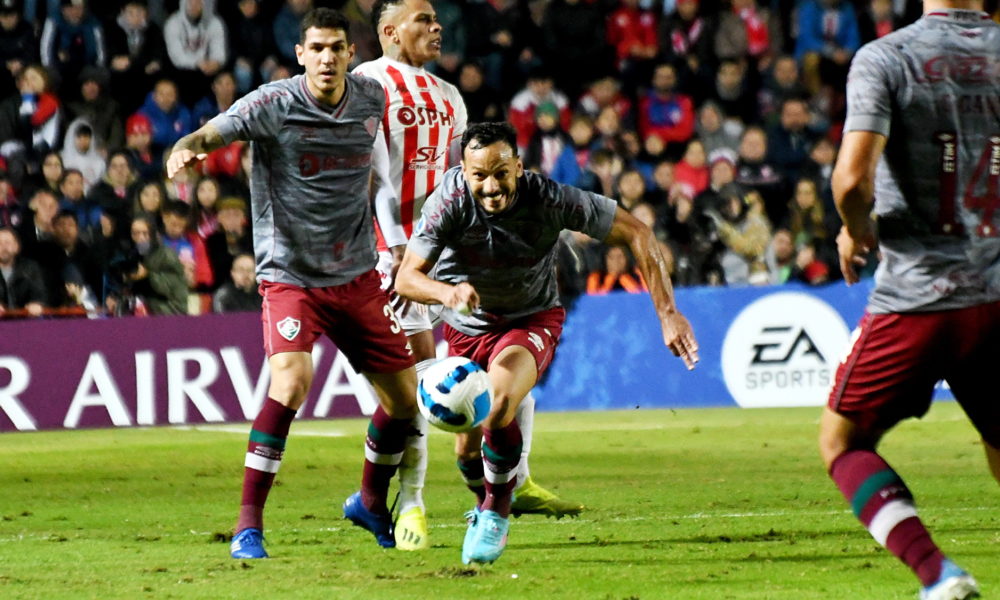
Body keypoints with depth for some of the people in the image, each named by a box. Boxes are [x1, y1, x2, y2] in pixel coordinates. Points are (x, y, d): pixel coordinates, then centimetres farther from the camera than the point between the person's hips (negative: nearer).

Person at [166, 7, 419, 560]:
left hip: (357, 275, 5)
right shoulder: (274, 104, -12)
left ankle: (371, 502, 37)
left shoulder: (372, 99, 2)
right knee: (291, 380, -27)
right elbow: (219, 129, -26)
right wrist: (187, 146, -49)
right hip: (289, 274, -5)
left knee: (404, 398, 9)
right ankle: (248, 525, -19)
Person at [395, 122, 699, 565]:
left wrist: (668, 313, -24)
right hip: (466, 327, 2)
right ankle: (488, 500, 43)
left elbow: (636, 234, -20)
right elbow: (406, 278, -23)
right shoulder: (450, 201, -25)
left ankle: (494, 513, -8)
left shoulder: (549, 199, -28)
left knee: (498, 404, -32)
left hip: (532, 321, -2)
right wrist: (446, 291, -46)